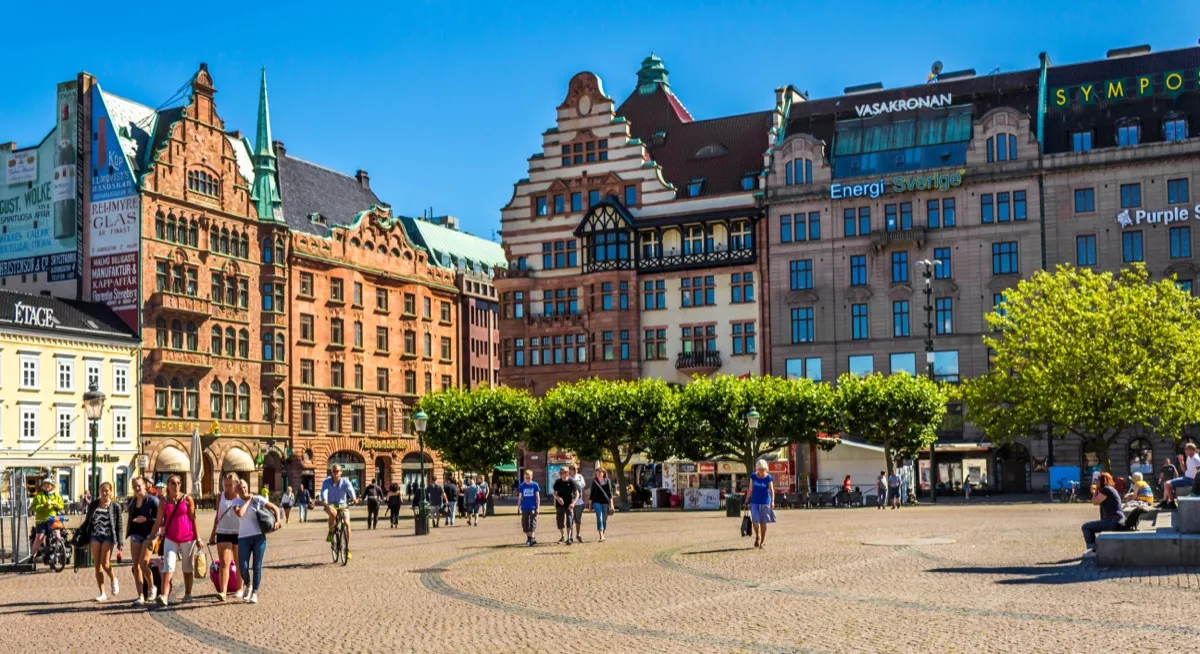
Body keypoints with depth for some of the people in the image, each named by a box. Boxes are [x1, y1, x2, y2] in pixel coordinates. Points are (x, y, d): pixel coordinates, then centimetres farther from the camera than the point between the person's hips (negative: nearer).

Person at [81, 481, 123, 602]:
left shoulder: (115, 506, 0)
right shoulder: (93, 504, 6)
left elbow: (118, 526, 2)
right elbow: (87, 521, 14)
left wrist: (120, 543, 0)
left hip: (108, 537, -3)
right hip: (95, 536, 3)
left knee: (105, 563, -14)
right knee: (97, 565, 1)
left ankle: (113, 580, 17)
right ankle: (102, 593, 9)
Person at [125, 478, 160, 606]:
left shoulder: (152, 500, -6)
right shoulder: (131, 501, 12)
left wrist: (146, 519, -20)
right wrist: (128, 530, 16)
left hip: (149, 534, -6)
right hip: (135, 535, 6)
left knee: (143, 564, -15)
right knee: (136, 566, 1)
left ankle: (151, 587, 11)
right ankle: (140, 596, 5)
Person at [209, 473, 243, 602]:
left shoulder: (241, 497, 1)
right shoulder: (220, 497, 8)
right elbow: (218, 516, 14)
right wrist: (213, 534, 14)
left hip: (238, 533, -1)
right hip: (223, 533, 1)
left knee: (239, 563, 10)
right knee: (224, 562, -10)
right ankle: (222, 591, -19)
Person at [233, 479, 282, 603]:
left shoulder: (257, 499, 2)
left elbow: (275, 508, 5)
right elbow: (240, 513, -19)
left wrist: (278, 521, -11)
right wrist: (247, 500, -8)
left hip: (259, 537, -1)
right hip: (243, 538, 1)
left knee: (257, 566, 1)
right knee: (243, 567, -6)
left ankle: (254, 593, 12)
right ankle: (247, 586, 24)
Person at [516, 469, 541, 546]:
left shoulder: (535, 485, -2)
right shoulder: (521, 486, 2)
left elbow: (538, 497, 1)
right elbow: (520, 497, 9)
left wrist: (538, 507, -4)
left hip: (533, 507, -3)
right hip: (524, 508, 3)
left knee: (533, 523, -10)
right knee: (525, 523, 7)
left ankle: (533, 538, -15)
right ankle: (528, 537, 24)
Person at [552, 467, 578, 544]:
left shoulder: (571, 482, -7)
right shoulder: (558, 482, 0)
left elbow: (576, 493, -4)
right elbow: (554, 492, 7)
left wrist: (573, 503, -17)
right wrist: (557, 498, -15)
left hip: (569, 505, -3)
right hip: (560, 505, 3)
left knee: (569, 520, -13)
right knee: (560, 521, 9)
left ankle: (569, 538, -12)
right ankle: (562, 536, 30)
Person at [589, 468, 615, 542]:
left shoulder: (607, 481, 3)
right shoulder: (594, 482, 7)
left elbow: (610, 492, 2)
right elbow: (592, 493, 11)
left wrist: (611, 503, -6)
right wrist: (590, 504, 11)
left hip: (605, 502, 0)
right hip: (597, 502, 0)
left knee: (605, 519, 6)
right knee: (599, 518, -13)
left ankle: (603, 534, 22)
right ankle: (601, 536, -20)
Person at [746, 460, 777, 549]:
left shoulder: (768, 478, -5)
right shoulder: (753, 476, 2)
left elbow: (771, 490, -9)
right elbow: (750, 489, 8)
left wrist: (772, 501, -21)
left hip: (765, 502, -1)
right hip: (754, 502, 1)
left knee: (763, 522, 2)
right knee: (755, 521, -9)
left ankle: (763, 541, 15)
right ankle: (757, 537, 17)